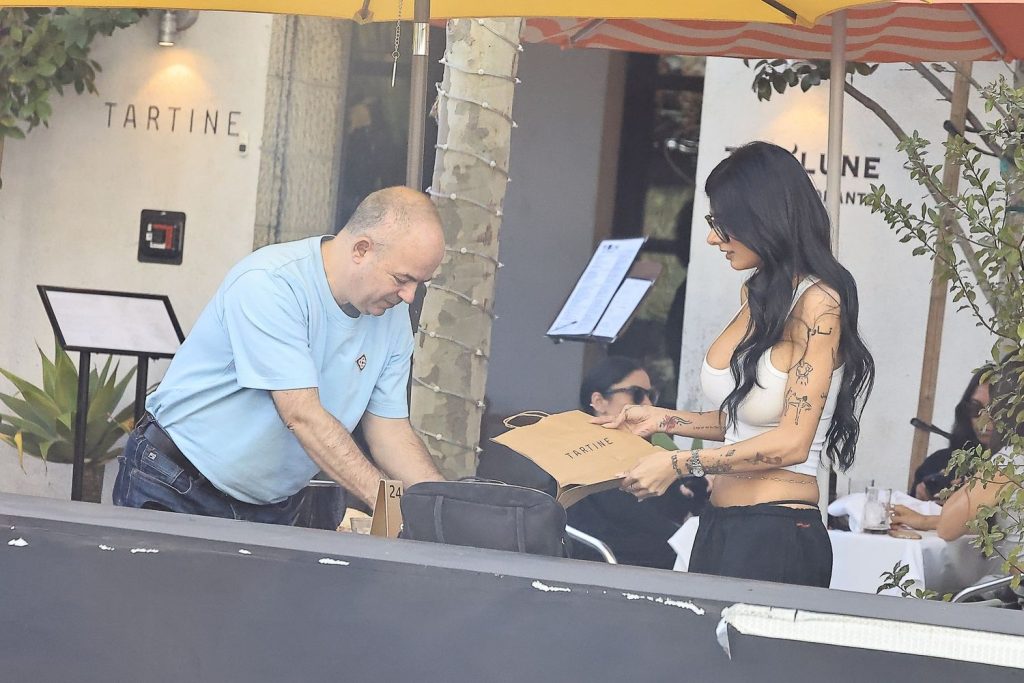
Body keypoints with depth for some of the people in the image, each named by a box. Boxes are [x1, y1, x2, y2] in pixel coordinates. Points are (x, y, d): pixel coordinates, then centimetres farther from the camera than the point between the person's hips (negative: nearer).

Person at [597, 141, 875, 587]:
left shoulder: (816, 304, -12)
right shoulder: (757, 296, 13)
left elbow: (792, 442, -17)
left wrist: (679, 464, -16)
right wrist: (664, 420, 12)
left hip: (776, 534, -8)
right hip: (721, 527, 8)